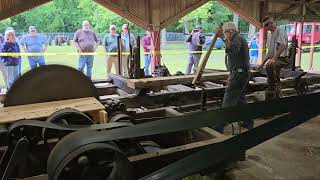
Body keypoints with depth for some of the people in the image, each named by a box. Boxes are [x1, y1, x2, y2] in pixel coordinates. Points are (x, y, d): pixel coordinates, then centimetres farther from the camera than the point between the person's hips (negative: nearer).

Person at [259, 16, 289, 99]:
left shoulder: (280, 32, -7)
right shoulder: (271, 35, 21)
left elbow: (282, 46, -25)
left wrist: (274, 58, -35)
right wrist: (263, 63, 21)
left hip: (281, 59, -9)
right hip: (274, 60, 9)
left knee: (269, 67, -39)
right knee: (276, 82, 10)